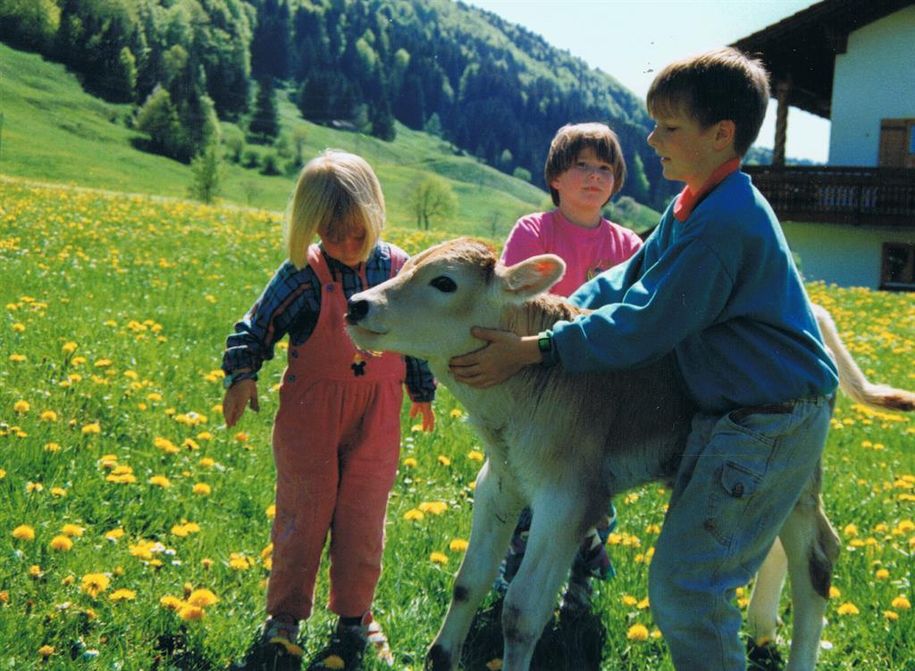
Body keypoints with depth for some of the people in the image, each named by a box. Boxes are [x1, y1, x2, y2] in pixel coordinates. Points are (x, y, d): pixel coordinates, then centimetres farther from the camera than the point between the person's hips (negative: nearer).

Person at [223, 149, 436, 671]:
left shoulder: (399, 269, -3)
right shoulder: (303, 275, -10)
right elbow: (256, 327, -1)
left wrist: (423, 392, 20)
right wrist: (242, 376, -15)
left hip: (376, 419, 2)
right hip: (310, 415, -1)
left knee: (362, 521, 9)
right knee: (302, 517, 6)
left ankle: (354, 619, 25)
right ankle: (284, 620, 20)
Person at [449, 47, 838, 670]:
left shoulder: (722, 223, -24)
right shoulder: (695, 205, 10)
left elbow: (642, 327, -22)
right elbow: (632, 277, 14)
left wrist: (532, 350, -18)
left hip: (770, 425, -10)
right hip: (734, 413, 10)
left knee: (683, 584, -8)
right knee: (693, 571, 18)